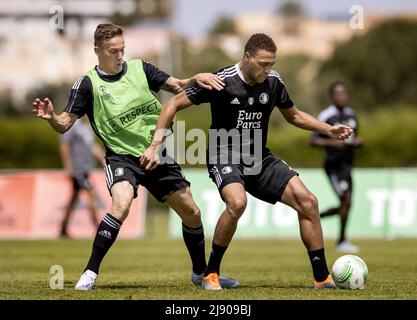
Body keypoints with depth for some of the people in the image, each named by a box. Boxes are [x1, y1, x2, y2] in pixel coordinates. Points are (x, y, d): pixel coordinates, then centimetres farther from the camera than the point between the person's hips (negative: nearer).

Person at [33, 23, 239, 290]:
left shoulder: (140, 69, 2)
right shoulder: (88, 84, -6)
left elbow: (178, 87, 5)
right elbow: (65, 125, -7)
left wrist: (196, 78, -16)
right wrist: (51, 117, -29)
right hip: (122, 156, -4)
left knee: (192, 213, 7)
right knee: (121, 205, -32)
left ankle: (201, 272, 30)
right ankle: (90, 273, -21)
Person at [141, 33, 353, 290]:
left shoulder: (273, 82, 1)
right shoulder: (222, 81, -14)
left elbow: (293, 115, 20)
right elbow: (173, 104, -7)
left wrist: (328, 129, 7)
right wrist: (156, 145, -14)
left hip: (260, 159, 5)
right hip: (225, 157, -5)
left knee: (308, 201, -11)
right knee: (237, 202, -36)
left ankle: (322, 277, 1)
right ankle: (211, 274, -16)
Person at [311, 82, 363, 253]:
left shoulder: (351, 114, 14)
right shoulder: (326, 116, -9)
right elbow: (314, 140, -11)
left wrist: (357, 142, 2)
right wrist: (332, 142, -25)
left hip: (347, 165, 8)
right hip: (333, 164, -8)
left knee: (344, 205, 7)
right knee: (347, 200, -14)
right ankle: (342, 241, -4)